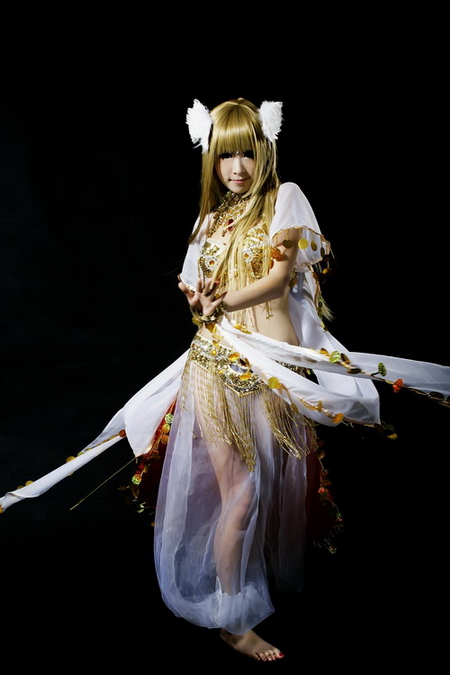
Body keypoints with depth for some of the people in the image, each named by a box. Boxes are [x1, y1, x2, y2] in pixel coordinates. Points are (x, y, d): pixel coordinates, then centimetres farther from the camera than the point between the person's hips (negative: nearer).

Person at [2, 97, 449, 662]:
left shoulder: (285, 199, 6)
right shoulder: (211, 219, 16)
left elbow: (281, 275, -5)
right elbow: (197, 290, 15)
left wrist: (226, 301, -17)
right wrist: (198, 299, -9)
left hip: (276, 360, -1)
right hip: (219, 360, 1)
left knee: (281, 479, 8)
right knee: (242, 490, -4)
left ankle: (277, 577, 32)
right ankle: (231, 619, 10)